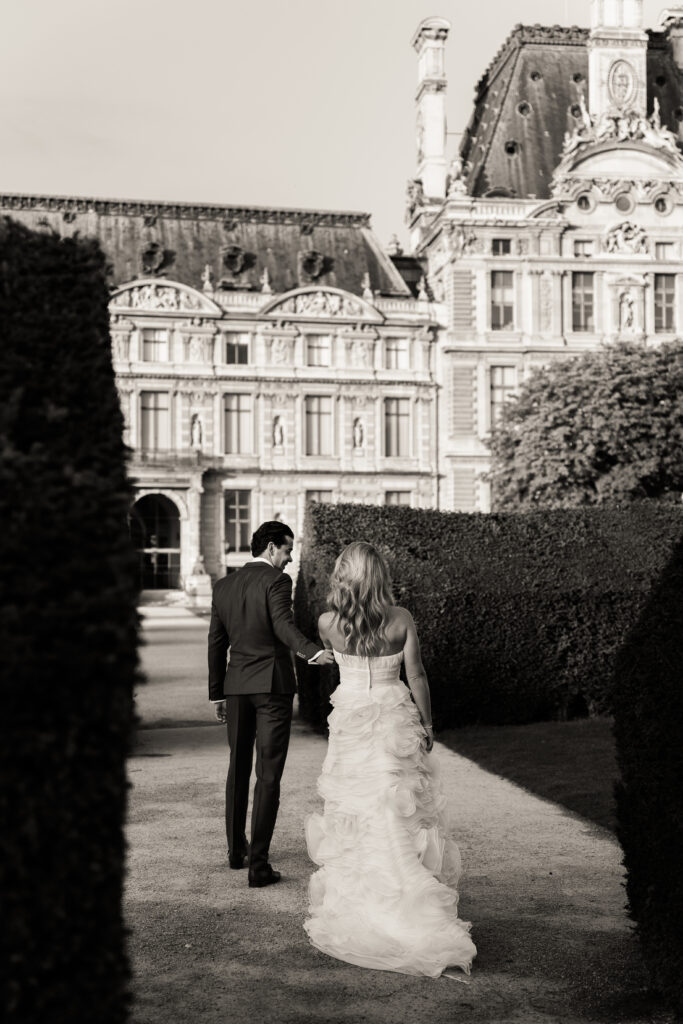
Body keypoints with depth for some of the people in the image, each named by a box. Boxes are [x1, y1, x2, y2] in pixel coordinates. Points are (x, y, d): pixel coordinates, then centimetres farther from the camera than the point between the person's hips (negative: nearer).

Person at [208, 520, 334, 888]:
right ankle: (258, 865, -4)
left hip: (236, 686, 6)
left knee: (238, 768, 19)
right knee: (268, 776, -2)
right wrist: (313, 652, -39)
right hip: (272, 685, -6)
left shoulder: (223, 586, 11)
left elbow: (216, 644, 14)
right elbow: (283, 625, -24)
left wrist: (217, 694, 19)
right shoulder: (276, 581, -7)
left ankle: (236, 849, 32)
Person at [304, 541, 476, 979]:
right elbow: (416, 675, -5)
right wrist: (426, 723, 5)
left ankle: (351, 912, 20)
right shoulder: (401, 619, -10)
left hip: (350, 722, 0)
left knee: (354, 818, 10)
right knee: (399, 818, 7)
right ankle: (410, 916, 14)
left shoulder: (328, 623, -9)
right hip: (395, 722, 0)